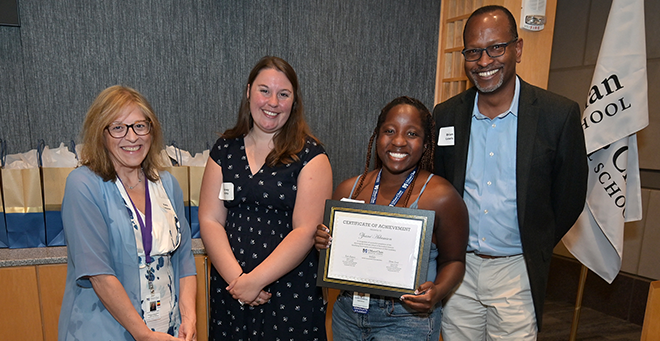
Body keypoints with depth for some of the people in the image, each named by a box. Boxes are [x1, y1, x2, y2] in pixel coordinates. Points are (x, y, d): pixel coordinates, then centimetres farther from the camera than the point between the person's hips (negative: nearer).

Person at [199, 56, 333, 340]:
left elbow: (306, 230, -13)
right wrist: (235, 277, -12)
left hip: (292, 292, -3)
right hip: (228, 288, 3)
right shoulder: (225, 149, 4)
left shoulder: (310, 155, -6)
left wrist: (255, 280, -15)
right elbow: (210, 220, 0)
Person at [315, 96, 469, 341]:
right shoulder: (348, 189, -2)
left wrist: (437, 291, -20)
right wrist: (322, 241, -12)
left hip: (407, 320, -3)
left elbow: (453, 260, -2)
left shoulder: (441, 196, -12)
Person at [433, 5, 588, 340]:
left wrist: (533, 251, 6)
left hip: (515, 273, -2)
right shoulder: (446, 115, -2)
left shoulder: (560, 115, -9)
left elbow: (569, 198, 0)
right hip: (458, 269, 3)